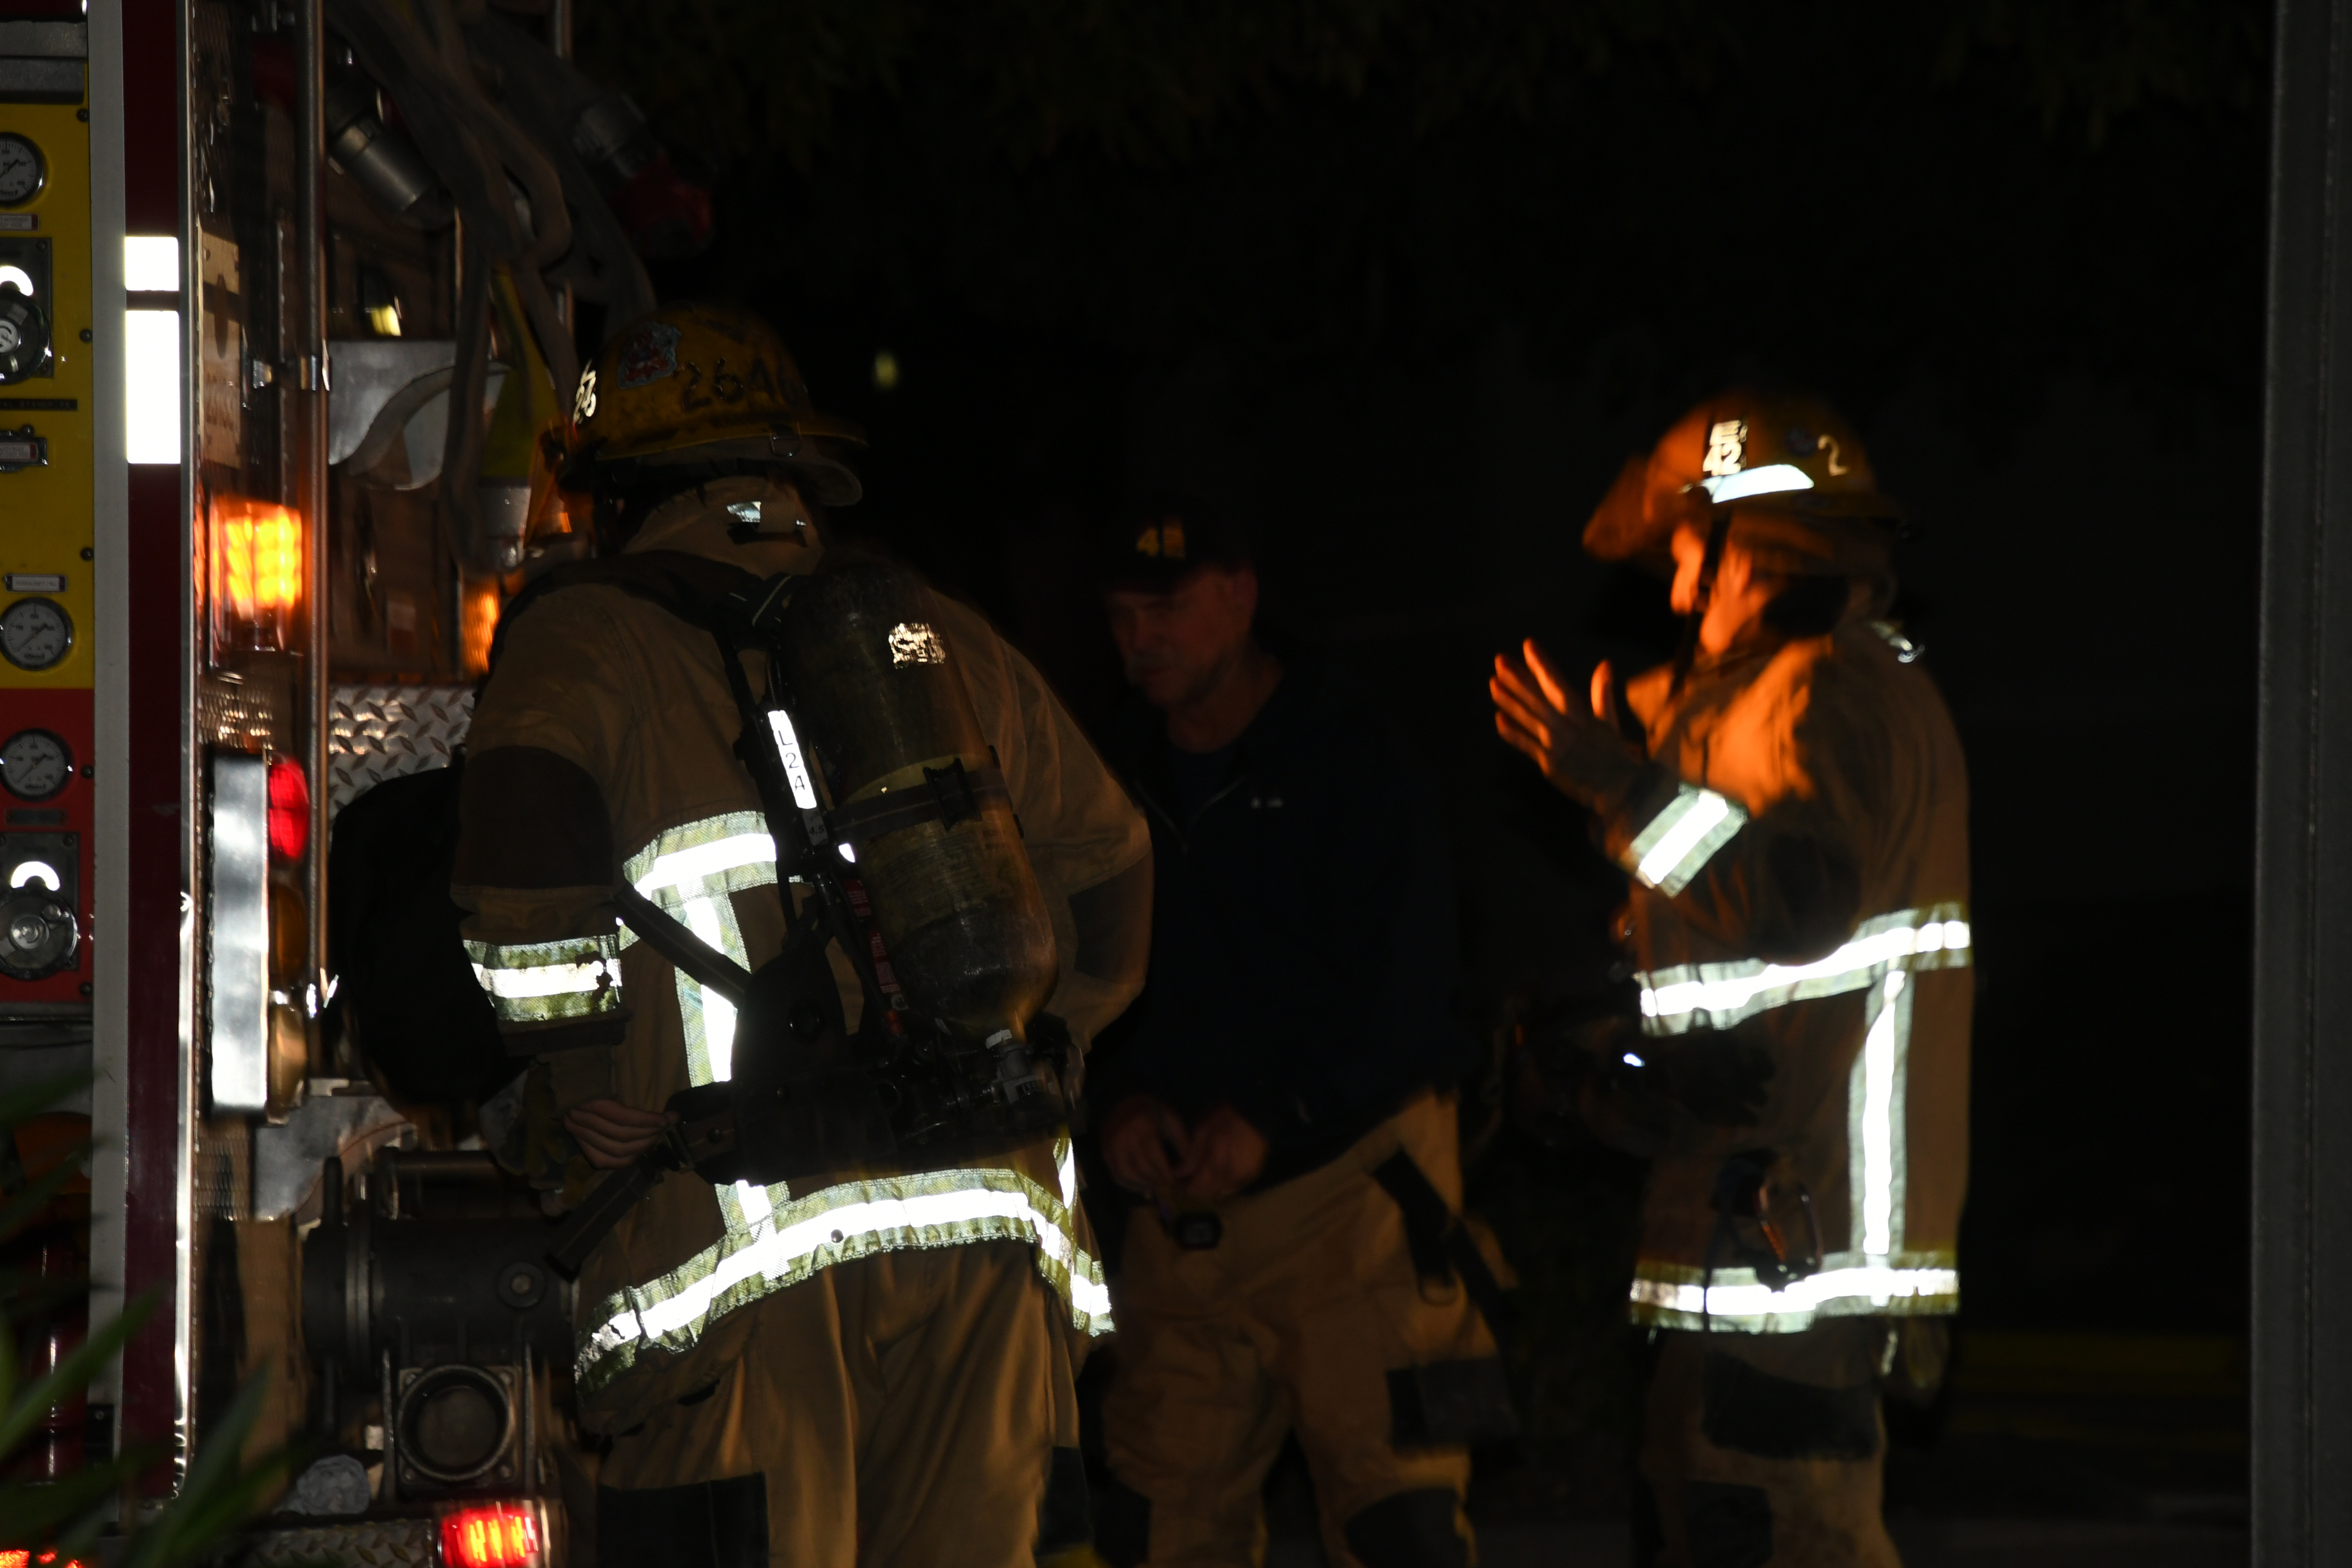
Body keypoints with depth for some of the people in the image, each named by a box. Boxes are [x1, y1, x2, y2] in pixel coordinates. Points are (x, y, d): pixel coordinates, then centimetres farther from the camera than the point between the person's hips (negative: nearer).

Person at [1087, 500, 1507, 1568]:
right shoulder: (1129, 779, 13)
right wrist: (1120, 1099, -4)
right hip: (1183, 1195, 6)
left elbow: (1404, 988, -11)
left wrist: (1272, 1116, -18)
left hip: (1350, 1172, -6)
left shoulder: (1353, 769, -5)